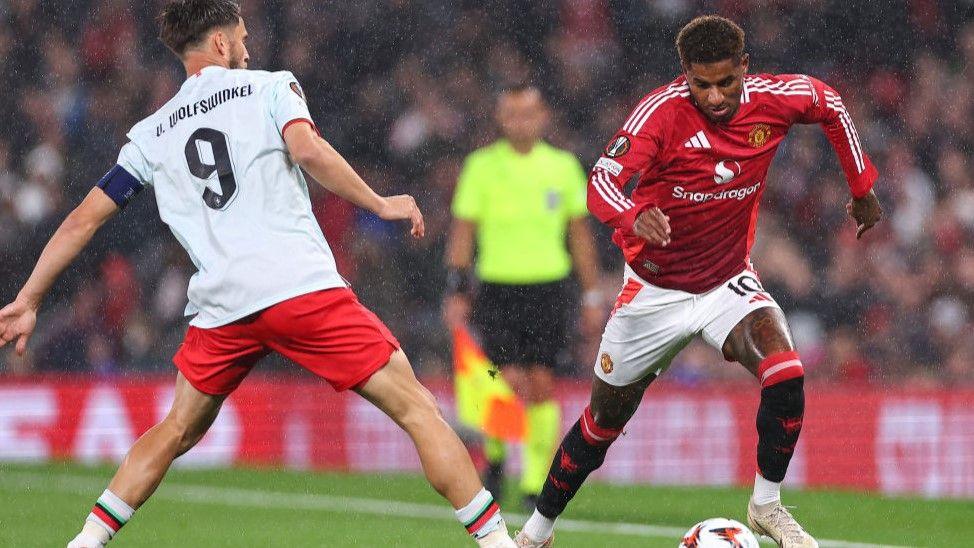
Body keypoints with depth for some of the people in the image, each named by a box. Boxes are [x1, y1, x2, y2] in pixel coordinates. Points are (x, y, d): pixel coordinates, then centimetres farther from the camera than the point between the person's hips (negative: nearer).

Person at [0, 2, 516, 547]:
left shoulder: (152, 134, 21)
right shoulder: (270, 88, 10)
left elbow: (83, 220, 20)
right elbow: (307, 151, -11)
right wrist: (380, 204, -1)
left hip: (222, 307, 4)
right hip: (304, 288, -4)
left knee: (178, 431, 26)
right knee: (416, 409, 0)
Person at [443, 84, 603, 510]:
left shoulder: (563, 167, 6)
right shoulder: (481, 166, 1)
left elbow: (580, 234, 12)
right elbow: (462, 231, 3)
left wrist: (592, 296, 10)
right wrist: (457, 291, -5)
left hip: (549, 288, 1)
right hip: (497, 287, -1)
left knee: (542, 384, -4)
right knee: (511, 383, -11)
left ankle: (536, 483, 4)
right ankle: (495, 454, 18)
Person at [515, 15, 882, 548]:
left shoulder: (772, 99, -14)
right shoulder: (661, 111, -25)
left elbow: (830, 104, 8)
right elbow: (601, 180, -37)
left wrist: (862, 188, 12)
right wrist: (632, 218, -58)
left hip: (728, 283, 2)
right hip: (655, 290, -2)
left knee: (785, 373, -25)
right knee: (604, 419, 9)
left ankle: (766, 505, -6)